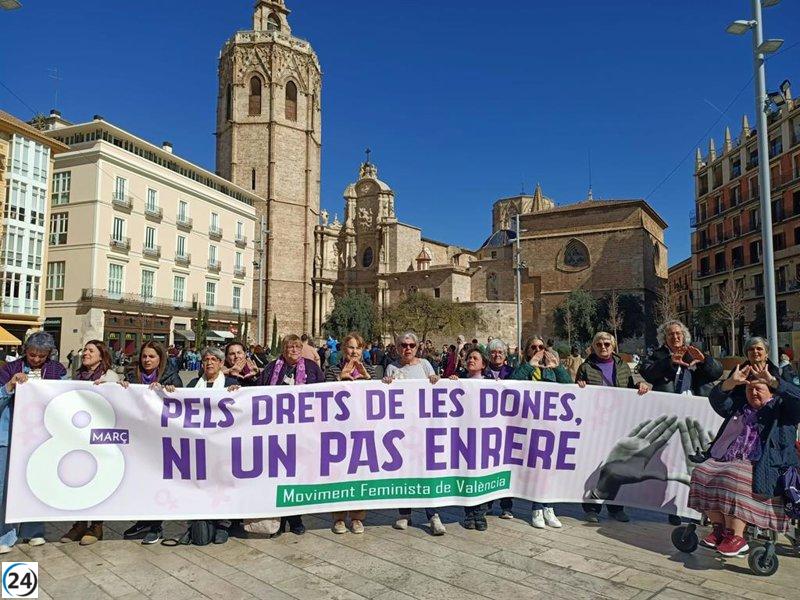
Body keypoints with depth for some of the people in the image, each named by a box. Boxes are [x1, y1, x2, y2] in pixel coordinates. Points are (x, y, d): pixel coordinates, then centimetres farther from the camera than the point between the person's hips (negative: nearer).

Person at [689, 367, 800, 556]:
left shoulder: (781, 408, 13)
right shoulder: (738, 406, 25)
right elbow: (717, 399, 10)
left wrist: (773, 381, -17)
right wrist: (731, 382, -7)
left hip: (760, 467, -5)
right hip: (724, 460, 6)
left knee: (733, 478, -35)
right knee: (701, 473, -21)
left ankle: (736, 537, -28)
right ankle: (719, 527, -14)